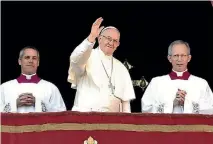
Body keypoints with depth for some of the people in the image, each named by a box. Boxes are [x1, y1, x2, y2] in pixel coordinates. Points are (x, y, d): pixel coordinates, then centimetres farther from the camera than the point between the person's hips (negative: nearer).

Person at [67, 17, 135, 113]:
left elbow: (126, 99, 17)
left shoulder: (121, 68, 19)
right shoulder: (88, 57, 4)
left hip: (112, 119, 4)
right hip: (85, 115, -4)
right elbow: (76, 59, -21)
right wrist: (91, 37, -33)